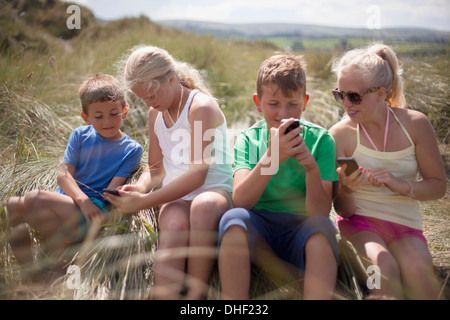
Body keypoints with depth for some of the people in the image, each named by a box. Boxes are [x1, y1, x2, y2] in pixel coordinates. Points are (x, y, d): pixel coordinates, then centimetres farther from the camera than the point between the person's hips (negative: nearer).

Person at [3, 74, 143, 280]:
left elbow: (112, 191, -5)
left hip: (89, 214, -6)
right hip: (63, 201, 6)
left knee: (35, 199, -28)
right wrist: (83, 200, -18)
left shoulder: (132, 149, 2)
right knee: (9, 207, -15)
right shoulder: (80, 135, 12)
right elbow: (63, 174, 1)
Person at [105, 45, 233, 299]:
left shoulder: (201, 107, -9)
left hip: (214, 190, -4)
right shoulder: (155, 114, 16)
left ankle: (196, 294, -33)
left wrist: (145, 201, -20)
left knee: (204, 206, -41)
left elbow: (197, 174, -17)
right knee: (174, 225, -33)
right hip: (176, 196, 4)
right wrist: (140, 188, -2)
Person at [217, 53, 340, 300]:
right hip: (259, 231, 1)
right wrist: (271, 157, -30)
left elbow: (320, 212, -10)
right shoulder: (248, 139, 1)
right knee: (234, 218, -29)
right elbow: (240, 200, -15)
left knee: (321, 226, -31)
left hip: (302, 233, -1)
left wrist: (312, 168, -28)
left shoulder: (320, 140, -2)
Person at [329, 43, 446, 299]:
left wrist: (401, 185, -16)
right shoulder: (340, 134, -5)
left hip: (405, 224, 1)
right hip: (359, 221, -1)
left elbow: (439, 186, 4)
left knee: (416, 267, -31)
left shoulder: (415, 124, -2)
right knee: (382, 267, -32)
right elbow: (345, 211, -1)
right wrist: (347, 191, -26)